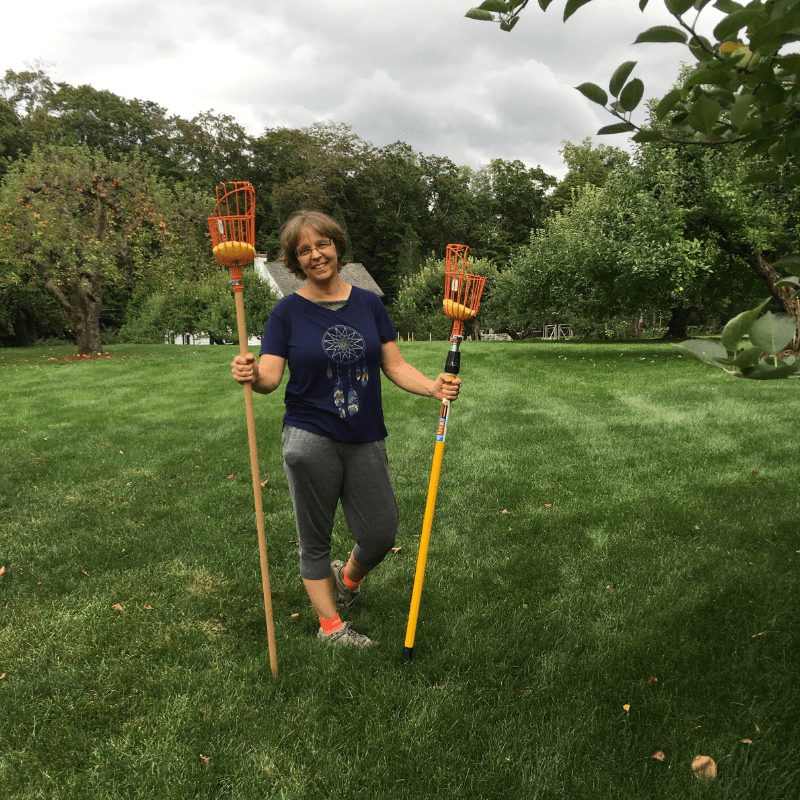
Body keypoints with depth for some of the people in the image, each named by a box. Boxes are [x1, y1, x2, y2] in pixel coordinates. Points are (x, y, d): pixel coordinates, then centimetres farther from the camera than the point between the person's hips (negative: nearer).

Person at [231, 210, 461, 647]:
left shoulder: (369, 303, 6)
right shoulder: (288, 311, -1)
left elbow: (395, 366, 5)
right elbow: (270, 375, -8)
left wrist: (434, 386, -11)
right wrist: (251, 374, -31)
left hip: (365, 439, 3)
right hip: (310, 440, -2)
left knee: (381, 534, 6)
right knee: (315, 540, 8)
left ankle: (346, 577, 39)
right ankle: (330, 625, 28)